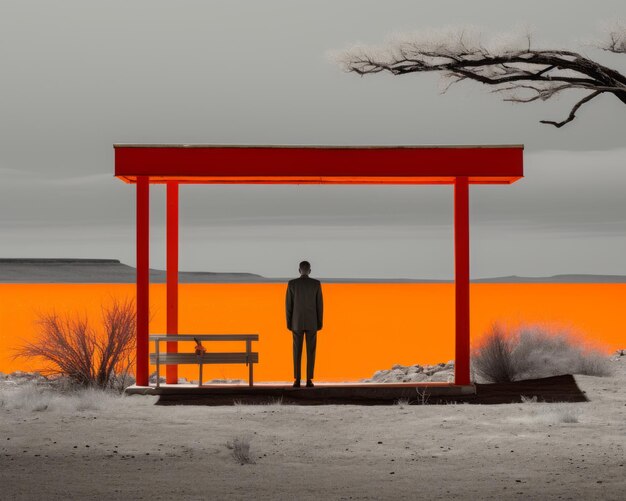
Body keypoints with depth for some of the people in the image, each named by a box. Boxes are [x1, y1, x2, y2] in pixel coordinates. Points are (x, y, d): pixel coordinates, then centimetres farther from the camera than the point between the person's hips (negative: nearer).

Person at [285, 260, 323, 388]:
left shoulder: (292, 283, -4)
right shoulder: (316, 284, -4)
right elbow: (319, 305, -2)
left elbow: (288, 305, -3)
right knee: (310, 351, 4)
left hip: (297, 322, 0)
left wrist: (288, 323, 5)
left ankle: (297, 381, 1)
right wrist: (320, 323, 5)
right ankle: (309, 380, 0)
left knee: (297, 352, 4)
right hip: (311, 323, 0)